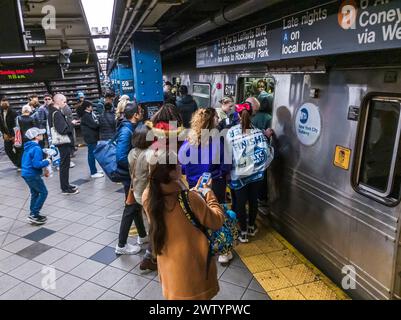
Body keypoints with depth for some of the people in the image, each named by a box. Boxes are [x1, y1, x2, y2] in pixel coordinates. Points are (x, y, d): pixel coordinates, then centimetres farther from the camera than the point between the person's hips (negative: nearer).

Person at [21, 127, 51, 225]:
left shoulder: (28, 146, 10)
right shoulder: (36, 148, -20)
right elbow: (37, 164, -27)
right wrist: (47, 162, -12)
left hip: (26, 174, 10)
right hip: (33, 175, -10)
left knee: (35, 193, 18)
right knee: (43, 192, -1)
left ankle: (33, 214, 24)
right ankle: (34, 214, 0)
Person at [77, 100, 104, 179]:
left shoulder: (89, 114, 14)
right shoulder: (86, 116, -16)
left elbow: (94, 123, 15)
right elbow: (94, 125, -21)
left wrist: (96, 122, -5)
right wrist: (98, 122, -3)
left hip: (92, 137, 10)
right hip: (90, 137, -10)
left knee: (92, 153, 16)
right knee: (92, 154, -6)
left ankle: (94, 170, 26)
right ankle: (93, 173, -1)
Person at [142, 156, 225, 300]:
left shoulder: (147, 196, -15)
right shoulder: (190, 199, -32)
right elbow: (217, 221, -16)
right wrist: (208, 193, -6)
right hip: (192, 264, -4)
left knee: (174, 293, 28)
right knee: (194, 294, 21)